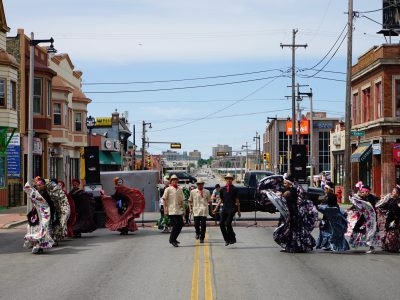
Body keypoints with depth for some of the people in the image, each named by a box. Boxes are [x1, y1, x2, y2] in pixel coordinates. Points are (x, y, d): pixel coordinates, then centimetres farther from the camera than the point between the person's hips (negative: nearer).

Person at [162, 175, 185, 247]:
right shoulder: (168, 189, -4)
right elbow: (164, 199, -5)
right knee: (176, 225, -10)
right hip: (172, 211, -6)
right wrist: (165, 209, -11)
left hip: (179, 211, 6)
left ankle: (173, 238, 20)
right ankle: (172, 240, 4)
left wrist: (183, 210, 13)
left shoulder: (180, 189, 13)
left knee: (180, 224, 5)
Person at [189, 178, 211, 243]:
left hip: (204, 211, 0)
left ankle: (202, 238, 8)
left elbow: (209, 201, 14)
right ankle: (197, 233, 28)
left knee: (203, 225, -3)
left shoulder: (207, 192, 9)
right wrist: (190, 208, 3)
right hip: (196, 210, 0)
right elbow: (190, 201, 14)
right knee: (196, 224, -4)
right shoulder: (193, 192, 7)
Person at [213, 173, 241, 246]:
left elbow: (237, 200, 2)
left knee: (228, 223, -15)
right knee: (221, 224, -2)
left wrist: (238, 211, 2)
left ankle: (232, 238, 2)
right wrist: (216, 208, 11)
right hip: (224, 208, 4)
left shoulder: (234, 189, 1)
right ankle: (227, 240, 11)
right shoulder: (222, 189, 10)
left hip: (232, 209, -4)